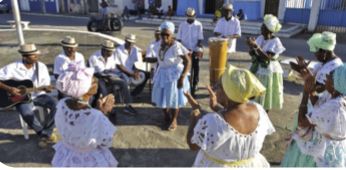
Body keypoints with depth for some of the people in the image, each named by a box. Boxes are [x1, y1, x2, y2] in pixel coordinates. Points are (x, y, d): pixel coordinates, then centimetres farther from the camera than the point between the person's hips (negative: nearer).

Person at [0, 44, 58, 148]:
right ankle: (46, 134, -9)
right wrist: (9, 89, -23)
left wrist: (47, 88, -23)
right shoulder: (13, 68, -14)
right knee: (27, 113, -35)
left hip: (38, 95, 3)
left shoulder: (41, 66, -4)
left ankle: (45, 135, -8)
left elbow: (46, 86, 1)